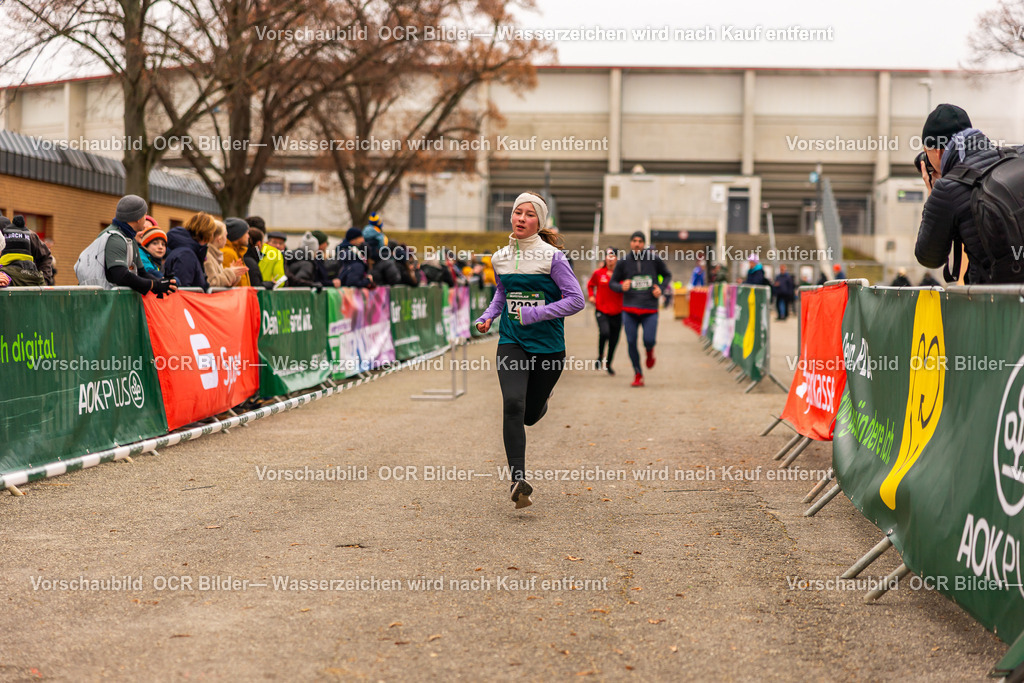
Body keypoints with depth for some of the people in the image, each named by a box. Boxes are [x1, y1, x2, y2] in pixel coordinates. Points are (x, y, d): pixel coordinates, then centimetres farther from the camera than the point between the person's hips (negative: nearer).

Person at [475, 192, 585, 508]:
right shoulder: (501, 257, 6)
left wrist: (535, 314, -18)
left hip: (547, 345, -2)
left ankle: (539, 405, 49)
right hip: (512, 343, 2)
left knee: (530, 415, 8)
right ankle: (519, 482, -22)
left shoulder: (552, 257, -8)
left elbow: (576, 300, -11)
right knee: (513, 405, -20)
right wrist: (488, 316, 6)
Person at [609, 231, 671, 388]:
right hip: (630, 310, 1)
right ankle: (638, 374, 14)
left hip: (650, 309, -1)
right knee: (631, 342, -3)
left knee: (649, 341, -13)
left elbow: (667, 275, 15)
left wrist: (661, 289, -3)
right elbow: (612, 283, 9)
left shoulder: (654, 259, 1)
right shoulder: (623, 262, 2)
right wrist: (621, 287, -13)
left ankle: (650, 351, 25)